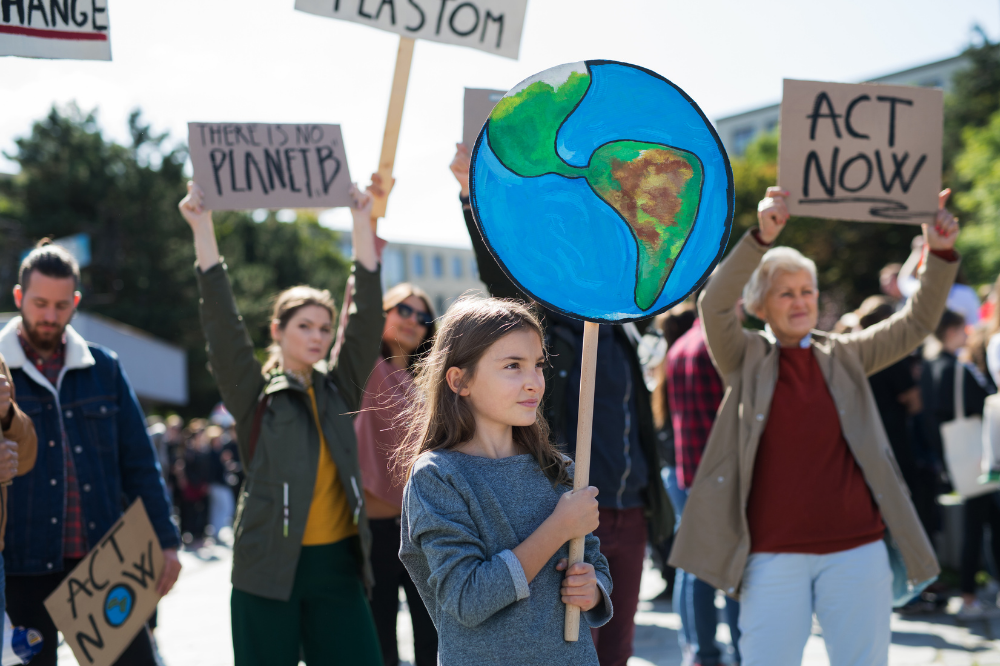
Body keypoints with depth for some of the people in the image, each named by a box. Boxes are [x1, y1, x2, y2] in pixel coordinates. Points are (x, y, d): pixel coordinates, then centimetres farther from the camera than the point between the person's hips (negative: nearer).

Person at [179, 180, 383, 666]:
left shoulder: (338, 389, 10)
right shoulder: (255, 395, 2)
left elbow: (366, 319, 4)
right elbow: (223, 325, -8)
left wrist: (363, 224, -1)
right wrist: (203, 229, -14)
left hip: (337, 565, 3)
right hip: (270, 568, -3)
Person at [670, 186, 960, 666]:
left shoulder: (845, 356, 10)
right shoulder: (745, 359, 3)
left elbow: (916, 323, 4)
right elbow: (714, 306, -14)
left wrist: (940, 254, -10)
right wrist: (760, 239, -26)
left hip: (856, 550, 2)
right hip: (774, 554, -2)